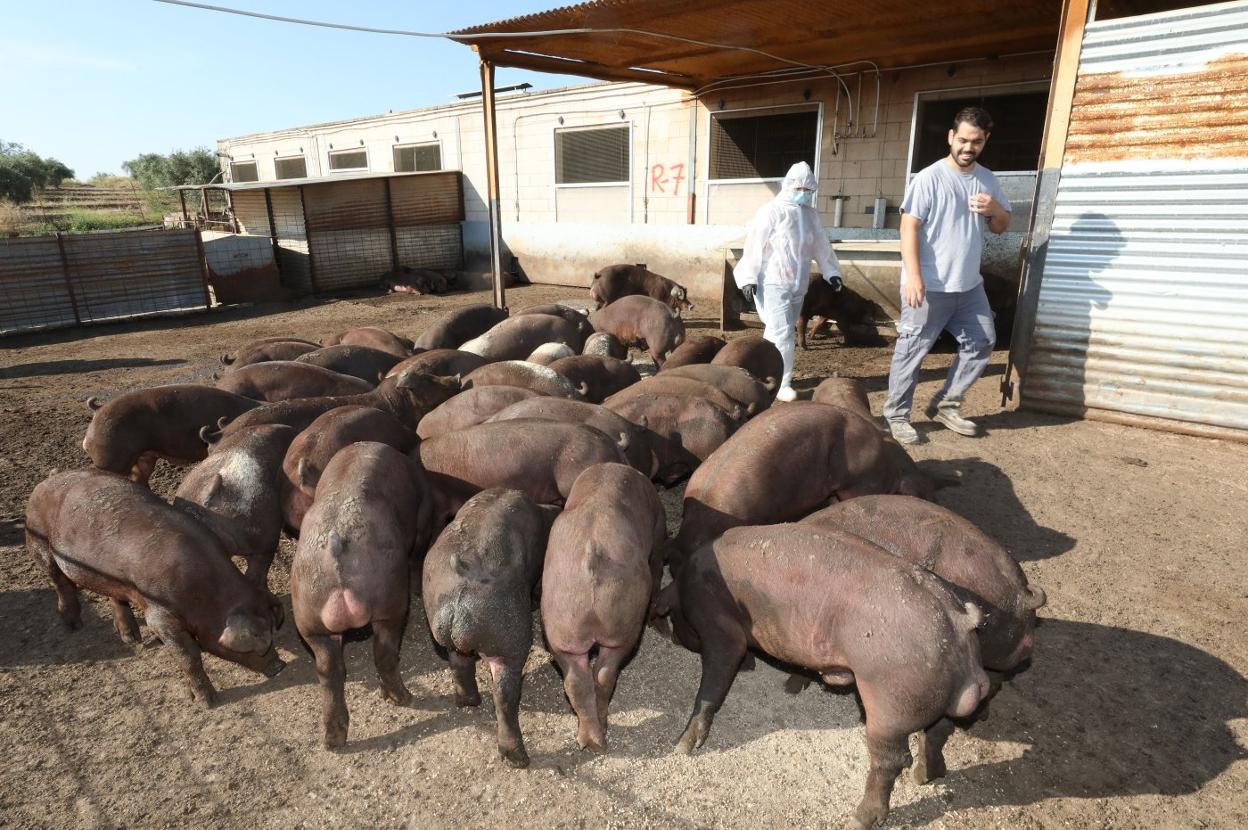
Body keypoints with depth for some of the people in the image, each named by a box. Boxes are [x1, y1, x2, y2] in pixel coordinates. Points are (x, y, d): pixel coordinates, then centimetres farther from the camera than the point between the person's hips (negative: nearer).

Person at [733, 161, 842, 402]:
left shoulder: (810, 215, 13)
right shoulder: (771, 211, -10)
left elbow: (821, 245, 22)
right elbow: (754, 245, -15)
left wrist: (832, 271, 20)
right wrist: (748, 277, -20)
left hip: (798, 284, 7)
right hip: (773, 283, -7)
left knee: (777, 332, 12)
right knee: (783, 333, -11)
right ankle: (781, 384, -4)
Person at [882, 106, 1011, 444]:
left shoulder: (987, 179, 11)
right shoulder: (929, 177, -9)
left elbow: (1002, 227, 17)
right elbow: (909, 227, -15)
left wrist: (994, 209, -7)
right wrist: (913, 276, -24)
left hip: (969, 285, 7)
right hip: (930, 286, -7)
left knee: (982, 343, 13)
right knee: (912, 351, -2)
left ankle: (945, 406, 25)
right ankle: (896, 415, 10)